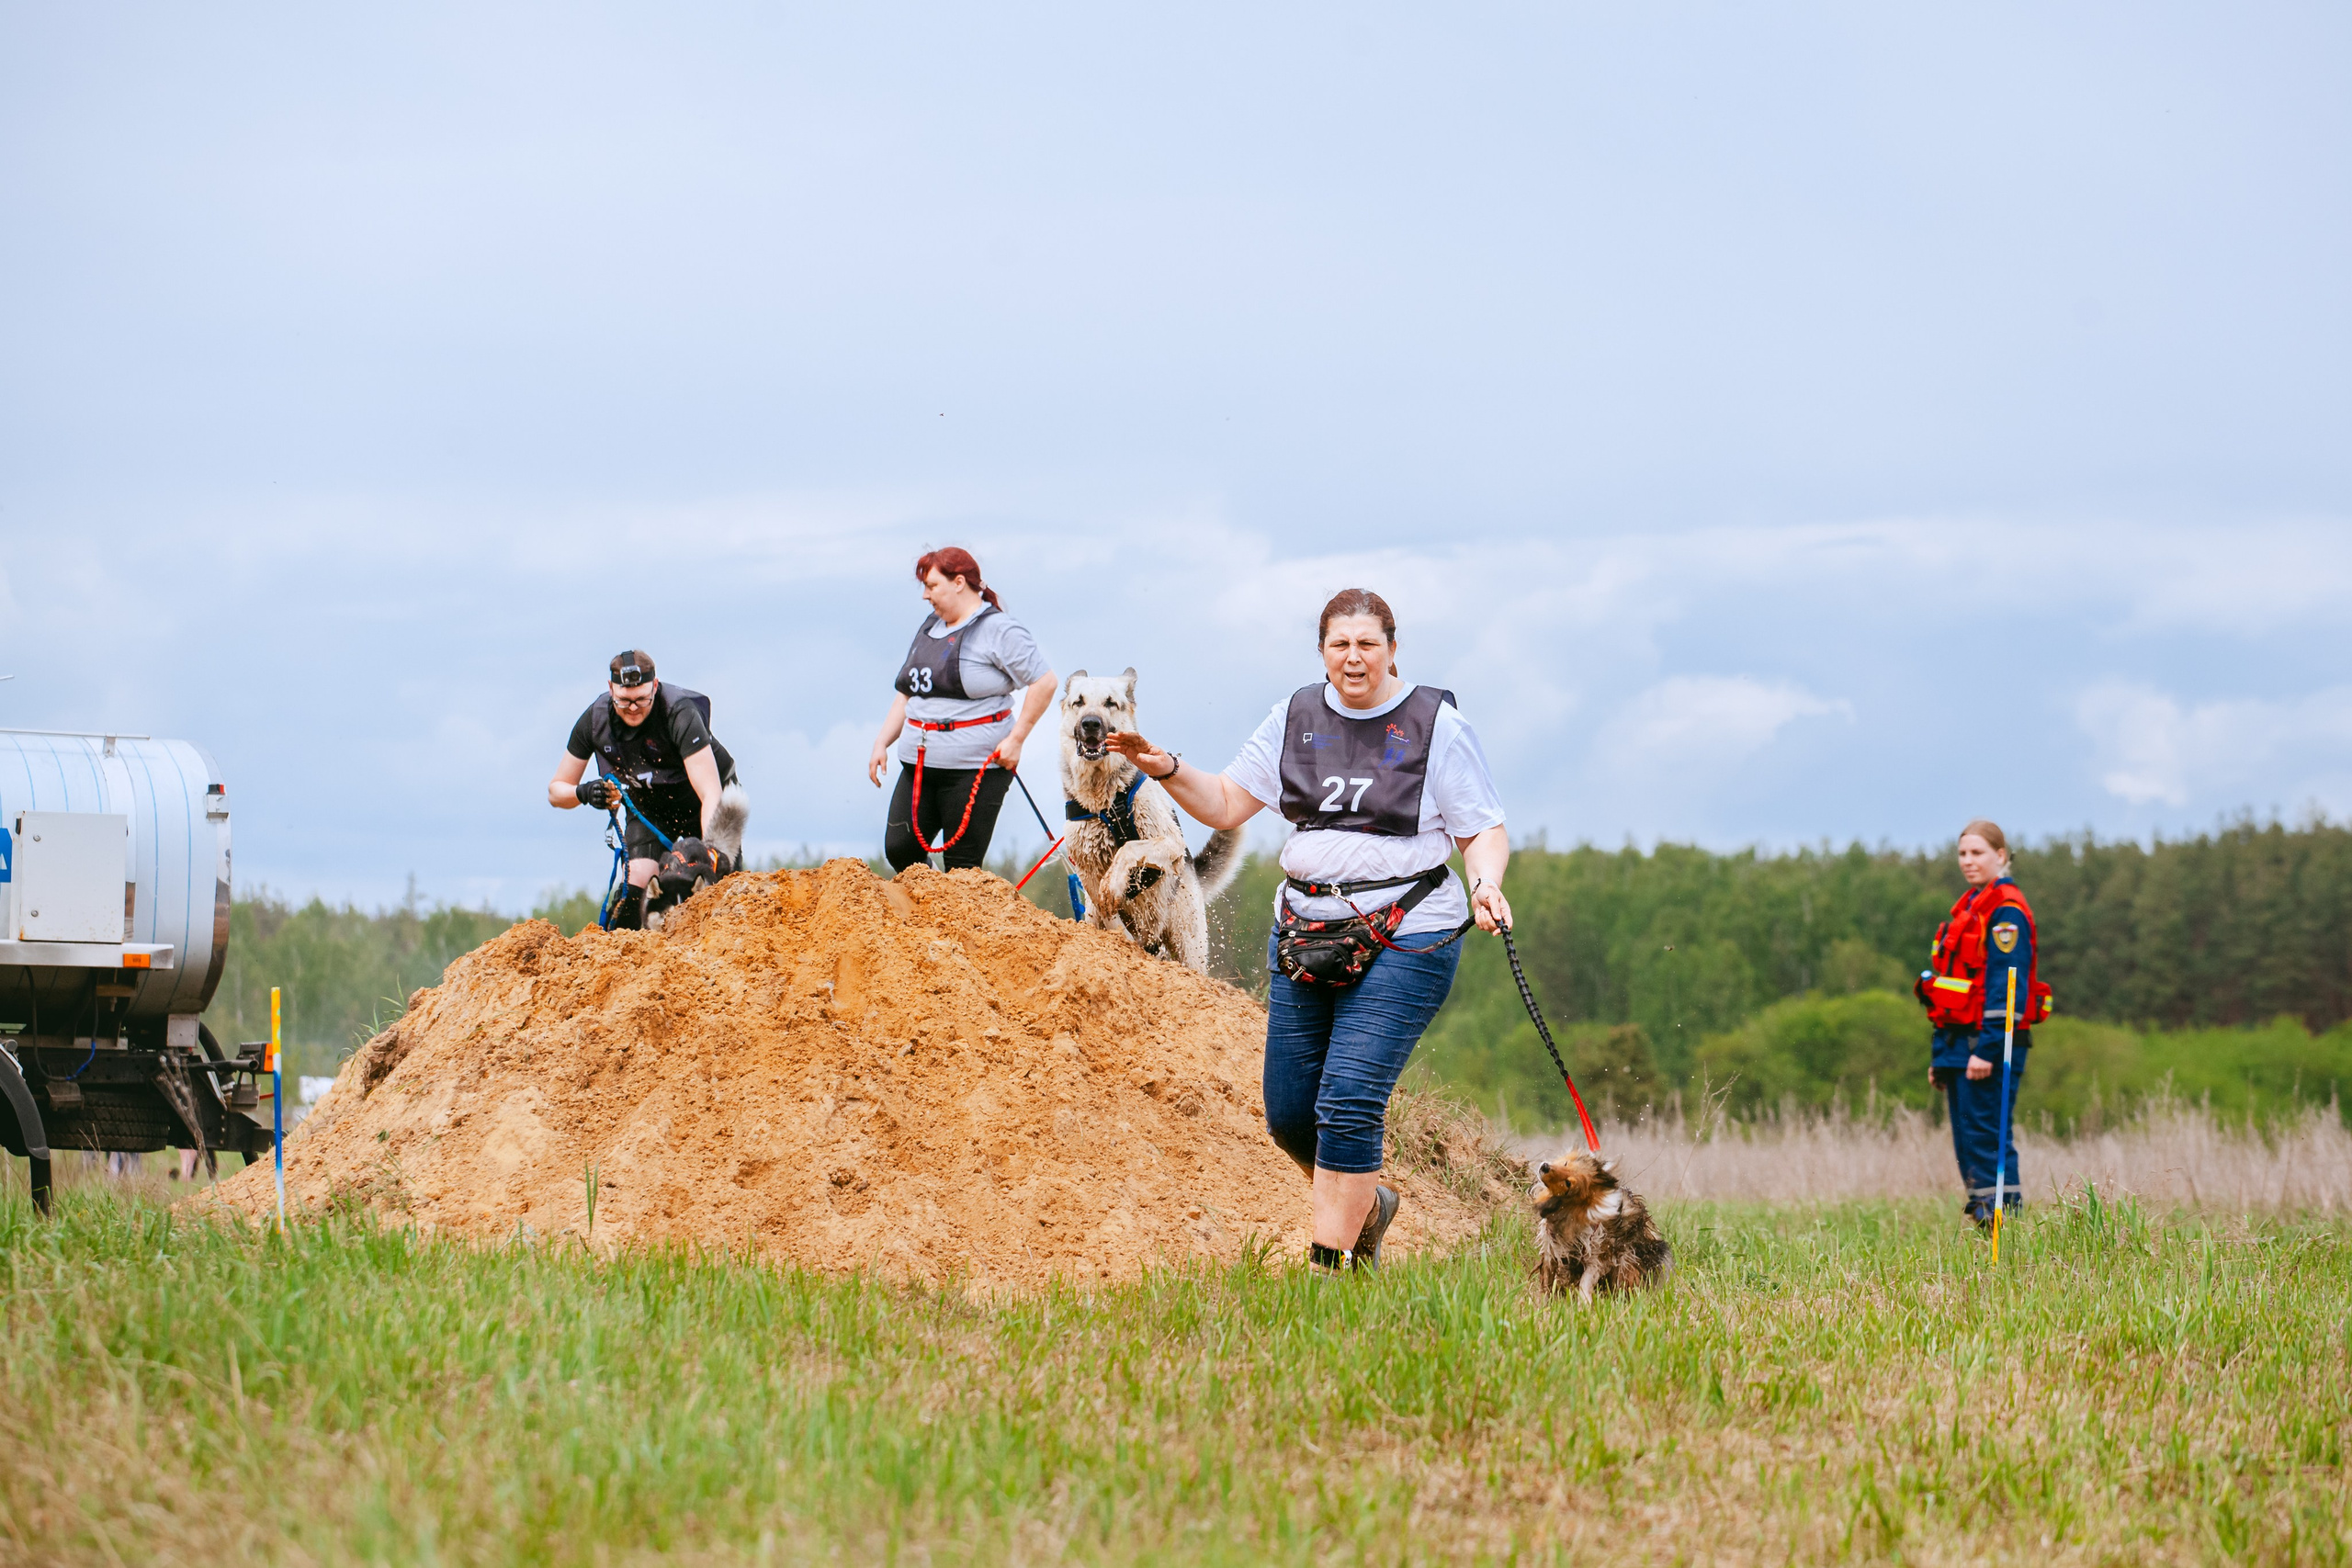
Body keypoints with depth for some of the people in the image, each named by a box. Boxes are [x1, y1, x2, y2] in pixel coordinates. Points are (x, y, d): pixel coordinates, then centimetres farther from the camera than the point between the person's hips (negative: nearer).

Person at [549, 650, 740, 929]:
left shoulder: (680, 713, -33)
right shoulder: (594, 720, -20)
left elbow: (710, 794, -39)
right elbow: (556, 791, -9)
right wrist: (583, 793, -32)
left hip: (699, 806, -2)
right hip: (647, 808, 2)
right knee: (638, 880, -21)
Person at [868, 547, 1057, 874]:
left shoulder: (999, 630, -6)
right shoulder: (929, 629, 18)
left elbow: (1044, 683, -11)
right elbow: (906, 695, 24)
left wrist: (1015, 739, -14)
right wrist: (881, 743, 13)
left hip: (975, 769, -7)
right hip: (919, 765, 7)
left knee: (962, 865, -6)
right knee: (899, 849, -4)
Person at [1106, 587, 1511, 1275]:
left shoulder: (1436, 724, -3)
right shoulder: (1297, 717, 9)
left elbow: (1484, 830, 0)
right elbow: (1227, 804, 13)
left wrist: (1486, 884, -21)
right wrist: (1168, 771, -4)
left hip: (1403, 938, -5)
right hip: (1304, 935, 5)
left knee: (1348, 1102, -15)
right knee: (1288, 1113, 6)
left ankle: (1329, 1260, -7)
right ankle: (1366, 1204, 34)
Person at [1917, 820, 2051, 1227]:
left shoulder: (2006, 910, -10)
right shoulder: (1967, 907, 19)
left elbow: (2006, 986, -18)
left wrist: (1987, 1050, -23)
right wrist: (1939, 1054, 19)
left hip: (1991, 1042, -10)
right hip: (1959, 1042, 10)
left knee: (1988, 1138, -11)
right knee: (1967, 1145, 9)